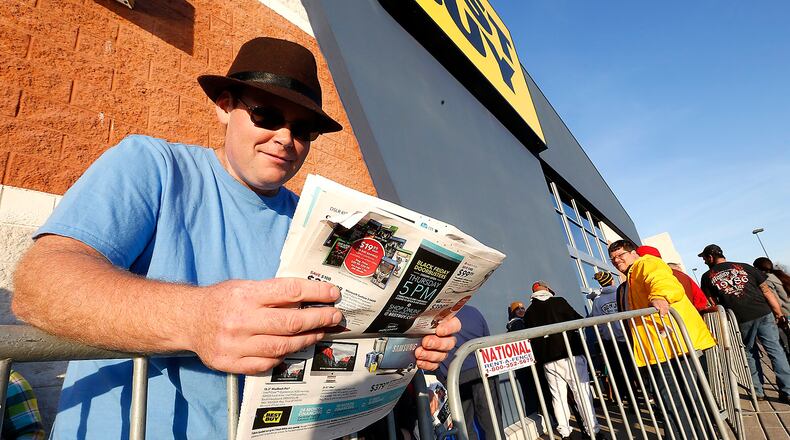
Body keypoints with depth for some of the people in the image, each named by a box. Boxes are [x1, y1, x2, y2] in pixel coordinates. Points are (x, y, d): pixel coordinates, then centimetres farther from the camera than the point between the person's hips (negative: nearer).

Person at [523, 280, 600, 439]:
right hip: (571, 354, -3)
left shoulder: (528, 313, 7)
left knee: (558, 396, 9)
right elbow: (578, 320, -1)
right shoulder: (558, 302, -4)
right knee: (582, 393, 5)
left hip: (548, 360, 3)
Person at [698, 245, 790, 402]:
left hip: (742, 320, -1)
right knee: (775, 350, 8)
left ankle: (758, 392, 17)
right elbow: (766, 291, 7)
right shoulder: (744, 267, 10)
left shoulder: (707, 277, 4)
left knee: (750, 354, 14)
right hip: (764, 313, 2)